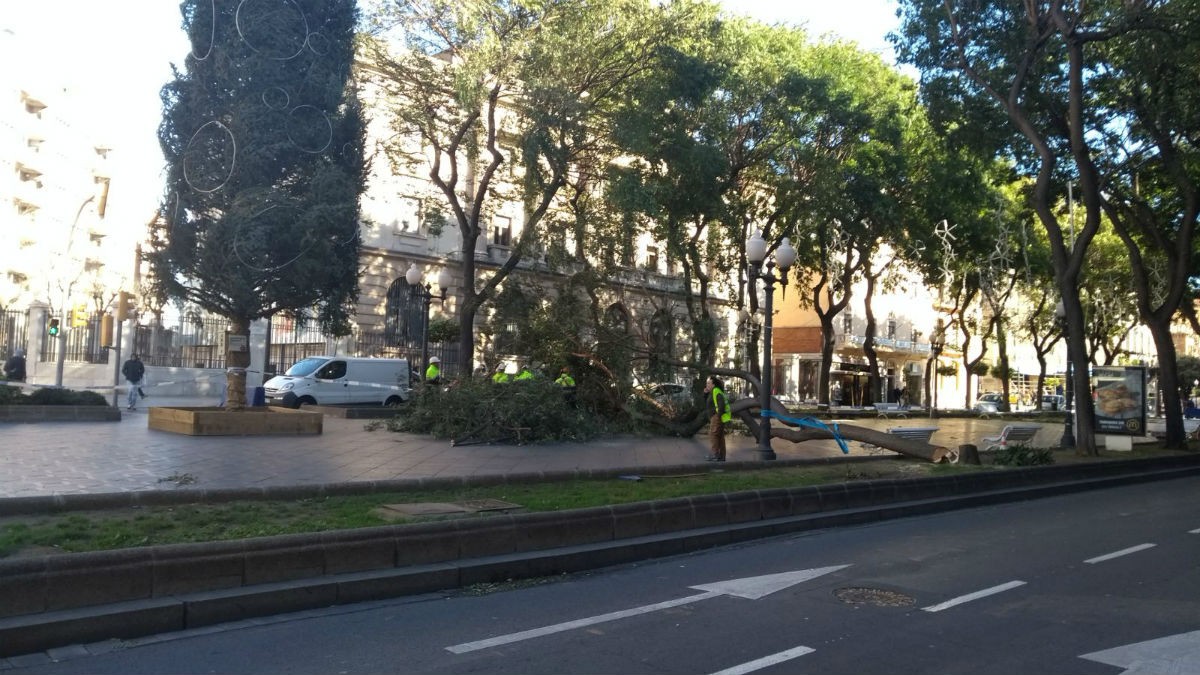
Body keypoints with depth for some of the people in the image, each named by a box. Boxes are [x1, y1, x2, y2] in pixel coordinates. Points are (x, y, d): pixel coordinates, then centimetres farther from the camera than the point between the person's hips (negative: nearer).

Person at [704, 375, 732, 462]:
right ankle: (721, 456, 15)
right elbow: (707, 405, 21)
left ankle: (715, 455, -11)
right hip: (715, 417, 11)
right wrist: (705, 394, 9)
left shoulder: (716, 391, -13)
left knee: (713, 434, -10)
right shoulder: (712, 393, 18)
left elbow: (721, 403, -25)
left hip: (717, 417, -11)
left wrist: (719, 414, -23)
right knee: (720, 436, 11)